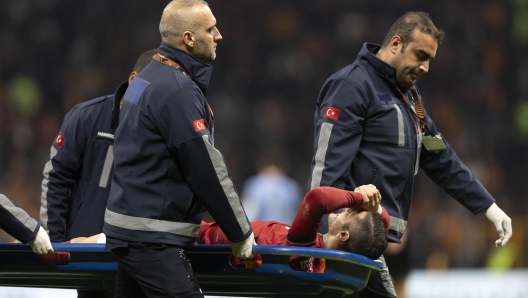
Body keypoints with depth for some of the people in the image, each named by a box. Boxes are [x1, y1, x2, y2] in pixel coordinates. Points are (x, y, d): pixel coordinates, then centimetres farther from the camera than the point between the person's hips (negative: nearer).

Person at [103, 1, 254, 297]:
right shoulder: (178, 90, -17)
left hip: (129, 227, 10)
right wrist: (241, 232, -5)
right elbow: (207, 170, -16)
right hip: (153, 239, -10)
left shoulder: (150, 78, 15)